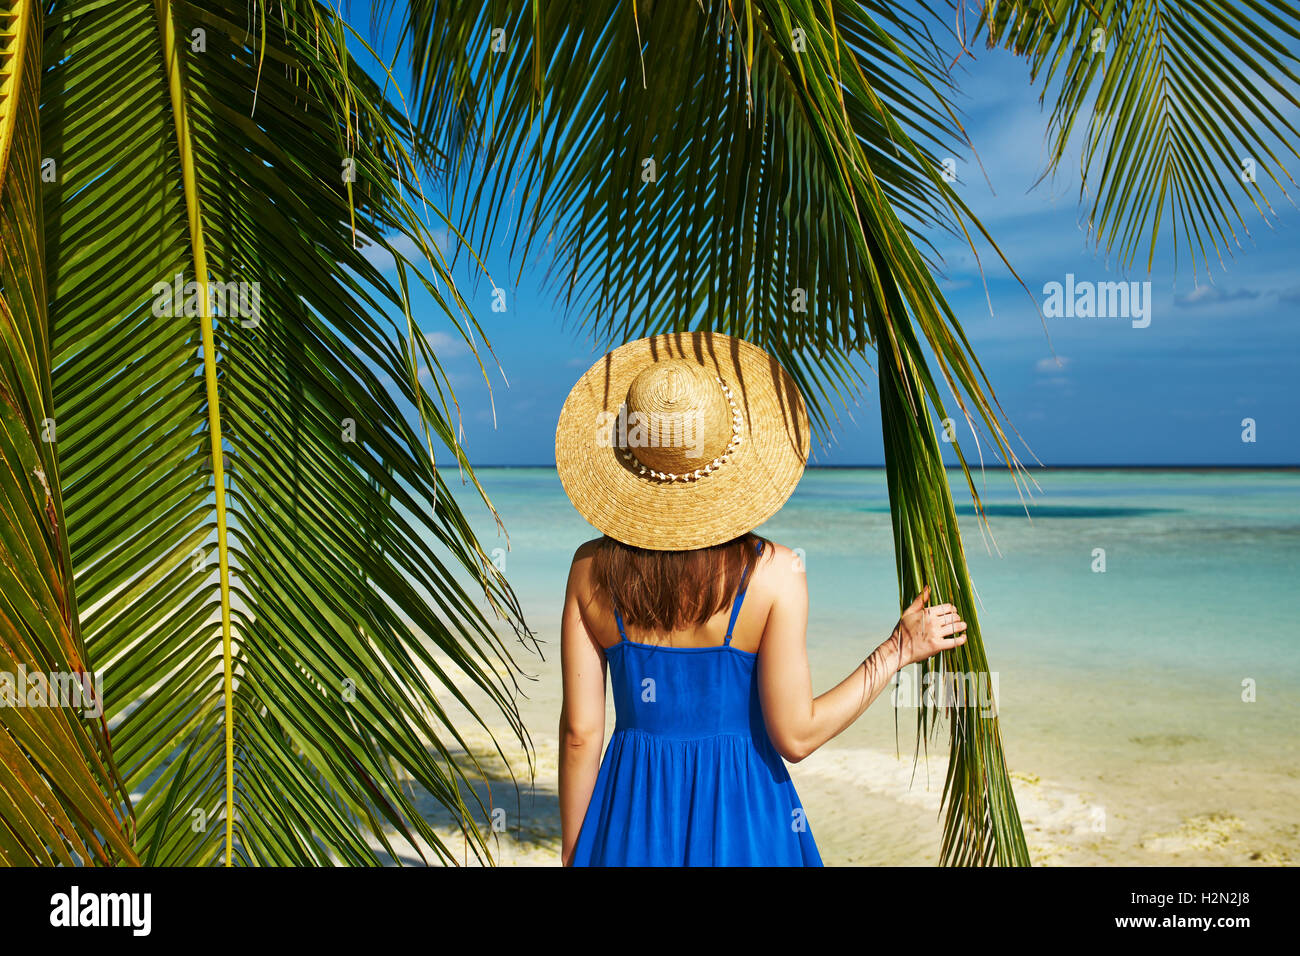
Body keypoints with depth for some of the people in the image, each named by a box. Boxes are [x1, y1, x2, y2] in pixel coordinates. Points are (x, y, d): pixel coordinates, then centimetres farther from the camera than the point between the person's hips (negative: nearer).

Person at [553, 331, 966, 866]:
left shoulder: (593, 568, -9)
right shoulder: (773, 572, -15)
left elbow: (579, 731, -6)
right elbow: (795, 735, -13)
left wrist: (571, 854, 6)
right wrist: (897, 651, -3)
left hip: (630, 815, 2)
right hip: (740, 816, -2)